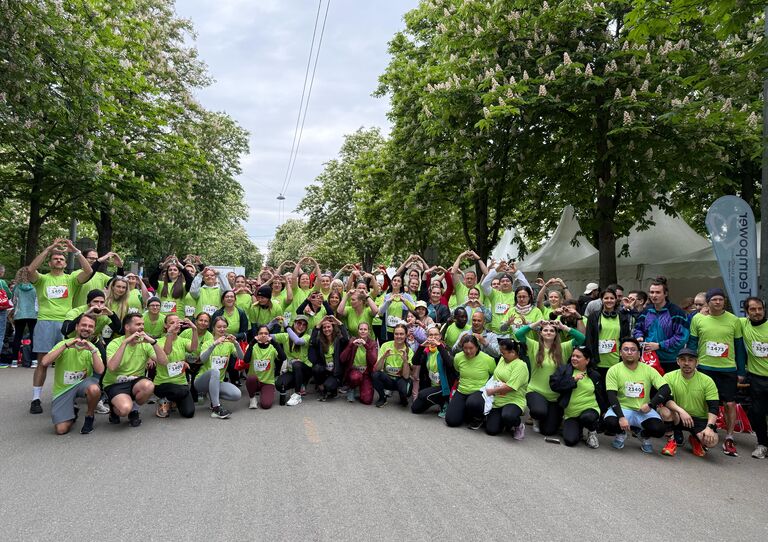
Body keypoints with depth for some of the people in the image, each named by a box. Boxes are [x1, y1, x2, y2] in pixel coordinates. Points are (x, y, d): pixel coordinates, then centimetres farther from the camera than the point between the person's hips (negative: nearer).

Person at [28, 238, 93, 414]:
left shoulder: (70, 279, 13)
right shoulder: (42, 279, 11)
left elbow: (88, 271, -5)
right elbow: (31, 269, -12)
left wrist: (75, 251, -9)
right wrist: (49, 248, -12)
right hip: (45, 322, -1)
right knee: (42, 361, -1)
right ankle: (36, 399, 5)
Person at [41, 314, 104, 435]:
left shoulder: (92, 348, -1)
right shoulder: (64, 344, -5)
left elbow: (100, 371, -18)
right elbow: (44, 362, -22)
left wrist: (93, 350, -26)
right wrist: (66, 345, -26)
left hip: (82, 383, 1)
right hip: (63, 389, -1)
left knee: (94, 389, -37)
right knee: (61, 429, -15)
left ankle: (89, 416, -6)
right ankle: (72, 412, 21)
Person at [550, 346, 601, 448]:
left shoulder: (594, 375, 6)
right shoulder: (563, 369, 2)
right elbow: (553, 385, -12)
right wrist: (573, 380, -16)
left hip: (590, 409, 0)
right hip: (571, 413, 0)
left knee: (586, 417, -36)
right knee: (570, 441, -18)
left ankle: (592, 432, 0)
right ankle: (579, 430, 19)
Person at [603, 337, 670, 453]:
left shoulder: (649, 370, 1)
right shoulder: (614, 370, -5)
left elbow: (665, 389, -4)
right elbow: (611, 396, -11)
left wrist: (650, 405, -19)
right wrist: (621, 417, -25)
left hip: (644, 410, 1)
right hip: (622, 408, -1)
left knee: (658, 430, -27)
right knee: (610, 422, -32)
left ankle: (645, 436, 13)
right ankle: (621, 434, 8)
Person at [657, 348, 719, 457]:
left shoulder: (707, 381, -6)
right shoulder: (669, 377, -7)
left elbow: (714, 408, -10)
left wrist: (709, 427, -26)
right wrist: (681, 410, -37)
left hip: (700, 419, 0)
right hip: (678, 418, 0)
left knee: (711, 441, -29)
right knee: (664, 411, -34)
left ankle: (695, 439, 12)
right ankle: (676, 438, -1)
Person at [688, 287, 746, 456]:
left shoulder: (734, 320, 0)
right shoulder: (698, 319, -1)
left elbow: (739, 347, 6)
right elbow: (692, 344, 4)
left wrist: (741, 372, 6)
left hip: (728, 369, 0)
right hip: (704, 368, 0)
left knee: (730, 404, 1)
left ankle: (729, 439, 16)